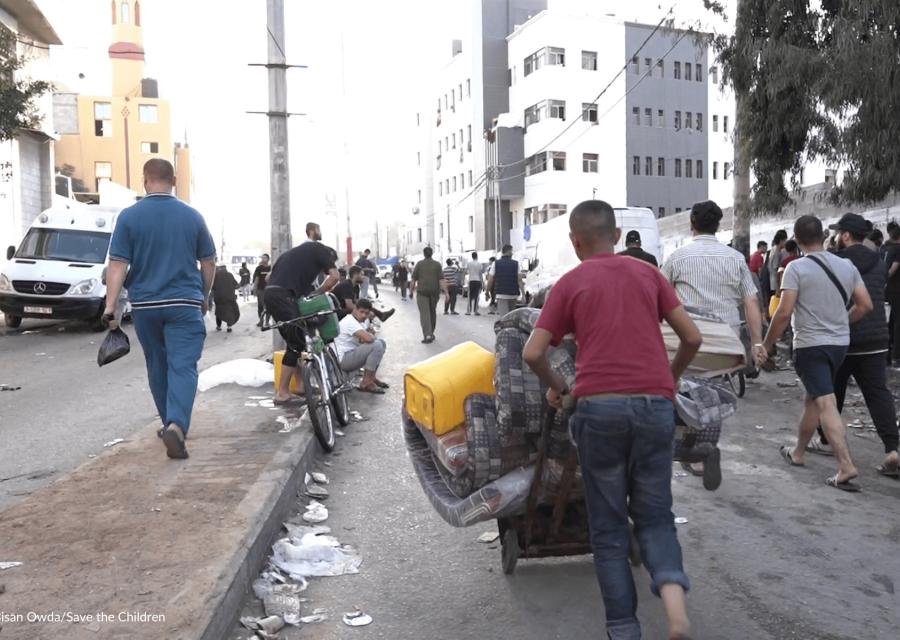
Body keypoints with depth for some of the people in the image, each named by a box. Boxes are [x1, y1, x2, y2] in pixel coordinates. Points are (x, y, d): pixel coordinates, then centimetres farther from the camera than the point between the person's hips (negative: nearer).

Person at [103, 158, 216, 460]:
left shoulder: (129, 216, -2)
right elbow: (208, 263, 6)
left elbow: (118, 265, -7)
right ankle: (176, 426, -23)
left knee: (157, 366, 16)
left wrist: (110, 306, -6)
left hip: (145, 305, 1)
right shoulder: (192, 216, 1)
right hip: (184, 304, -1)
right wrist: (203, 297, 19)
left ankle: (170, 424, 29)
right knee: (183, 366, -4)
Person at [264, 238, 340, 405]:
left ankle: (301, 384, 21)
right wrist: (316, 292, 8)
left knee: (295, 341, 16)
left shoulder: (298, 251, 32)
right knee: (296, 344, -4)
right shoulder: (321, 250, 11)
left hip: (270, 293, 8)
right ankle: (282, 393, -5)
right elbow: (334, 276, -3)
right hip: (283, 296, -8)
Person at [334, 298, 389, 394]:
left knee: (381, 342, 13)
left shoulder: (364, 320, 9)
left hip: (353, 352, 10)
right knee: (377, 345, -23)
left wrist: (369, 335, -6)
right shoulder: (350, 321, -22)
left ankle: (371, 377, 13)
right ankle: (366, 383, -15)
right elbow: (369, 338, -32)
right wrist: (373, 337, -8)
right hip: (344, 359, -10)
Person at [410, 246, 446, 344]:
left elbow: (414, 279, 1)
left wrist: (411, 291, 11)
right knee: (433, 312, 17)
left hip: (422, 291, -2)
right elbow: (441, 280, -5)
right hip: (434, 291, 2)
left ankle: (427, 335, -20)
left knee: (424, 313, -7)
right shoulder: (437, 264, 3)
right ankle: (431, 333, 27)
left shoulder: (419, 264, 1)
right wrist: (446, 292, -6)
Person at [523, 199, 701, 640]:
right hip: (655, 405, 2)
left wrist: (556, 387, 18)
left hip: (599, 406, -2)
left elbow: (532, 354, 0)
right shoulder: (648, 274, 13)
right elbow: (692, 338, 11)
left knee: (609, 524, 11)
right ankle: (671, 587, -9)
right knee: (653, 514, 17)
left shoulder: (570, 284, 6)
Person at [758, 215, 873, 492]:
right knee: (813, 398, 19)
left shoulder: (796, 268, -13)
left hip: (810, 345, -6)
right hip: (840, 343, 6)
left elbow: (784, 313, -18)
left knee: (826, 404, -7)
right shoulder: (847, 265, 4)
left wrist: (767, 345, -8)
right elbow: (865, 305, 6)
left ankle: (846, 466, -14)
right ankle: (797, 452, 32)